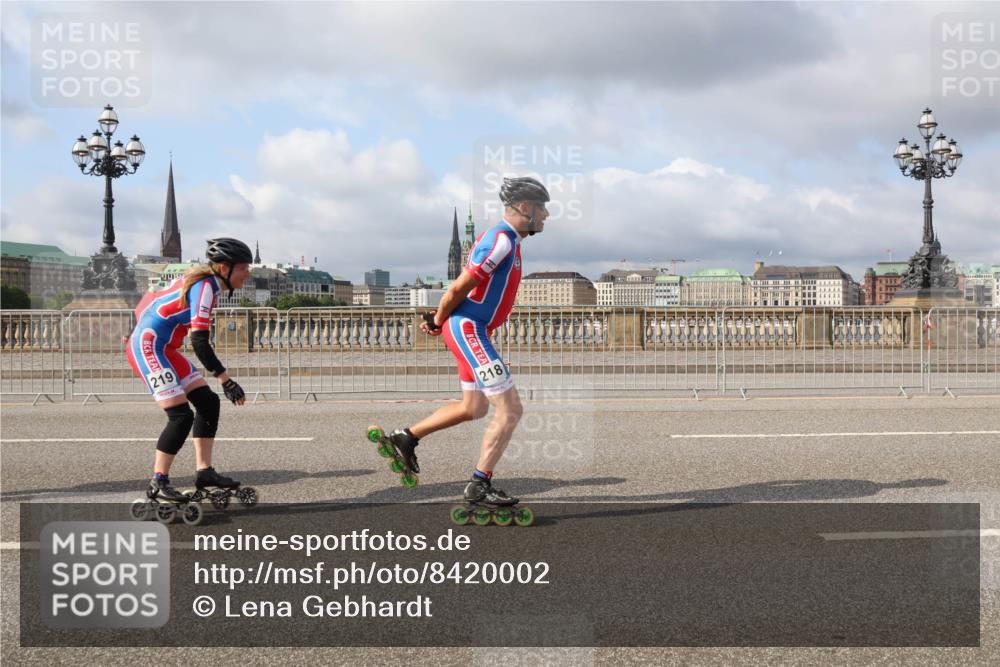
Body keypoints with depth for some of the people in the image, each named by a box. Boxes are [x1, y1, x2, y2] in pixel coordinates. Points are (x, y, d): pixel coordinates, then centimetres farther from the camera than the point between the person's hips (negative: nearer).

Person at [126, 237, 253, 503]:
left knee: (208, 402, 5)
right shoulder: (205, 287, -20)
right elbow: (199, 343, -26)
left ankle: (204, 471, 9)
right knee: (181, 415, -14)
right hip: (149, 348, -10)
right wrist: (226, 381, -26)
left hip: (163, 349, 10)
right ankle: (158, 483, -4)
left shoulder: (199, 280, 10)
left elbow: (149, 301, 19)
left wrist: (140, 331, 27)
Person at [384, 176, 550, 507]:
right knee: (510, 410, -8)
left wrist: (442, 317, 11)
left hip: (472, 331, 10)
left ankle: (406, 437, 30)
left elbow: (464, 287, 20)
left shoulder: (507, 239, 16)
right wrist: (438, 322, -4)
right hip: (468, 329, -10)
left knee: (474, 408, 21)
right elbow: (459, 287, -18)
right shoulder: (501, 240, -17)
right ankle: (479, 485, -2)